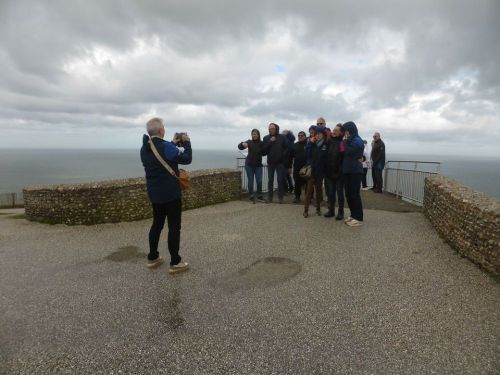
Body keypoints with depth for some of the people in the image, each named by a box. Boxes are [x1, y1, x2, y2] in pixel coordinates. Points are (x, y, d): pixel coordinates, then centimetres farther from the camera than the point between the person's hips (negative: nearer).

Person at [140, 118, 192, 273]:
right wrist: (187, 143, 3)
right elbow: (187, 159, -10)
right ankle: (175, 263, 6)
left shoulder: (144, 148, 6)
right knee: (174, 227, 0)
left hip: (154, 193, 8)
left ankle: (152, 258, 27)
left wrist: (173, 143, 20)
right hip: (171, 194, -8)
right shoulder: (166, 147, -19)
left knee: (157, 224, 18)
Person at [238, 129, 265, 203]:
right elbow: (240, 147, -9)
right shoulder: (249, 142, -1)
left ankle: (259, 196, 13)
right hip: (249, 164, -1)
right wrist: (243, 144, -32)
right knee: (250, 181, 1)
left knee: (259, 181, -1)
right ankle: (252, 196, 8)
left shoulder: (261, 143, 0)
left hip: (258, 165, 1)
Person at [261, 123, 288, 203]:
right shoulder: (266, 138, 5)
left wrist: (283, 155, -9)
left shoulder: (282, 137, 2)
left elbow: (286, 148, 4)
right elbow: (263, 149, -4)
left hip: (280, 162, -1)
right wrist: (270, 142, -12)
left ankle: (280, 197, 8)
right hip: (270, 162, 1)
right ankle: (270, 197, 10)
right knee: (270, 180, 4)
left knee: (280, 180, 0)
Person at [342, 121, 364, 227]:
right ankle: (353, 215, 20)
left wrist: (345, 141, -7)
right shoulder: (349, 141, 16)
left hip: (355, 171, -8)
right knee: (348, 194, 10)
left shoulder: (357, 141, -10)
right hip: (347, 171, 8)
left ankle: (359, 218, 1)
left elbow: (348, 152, -19)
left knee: (354, 195, -6)